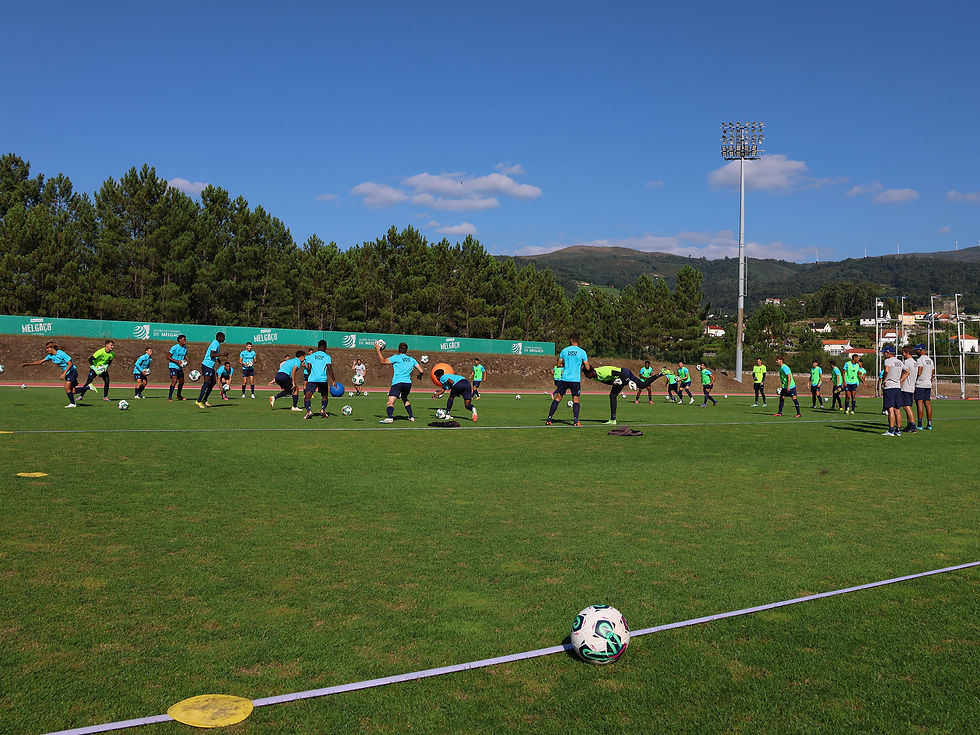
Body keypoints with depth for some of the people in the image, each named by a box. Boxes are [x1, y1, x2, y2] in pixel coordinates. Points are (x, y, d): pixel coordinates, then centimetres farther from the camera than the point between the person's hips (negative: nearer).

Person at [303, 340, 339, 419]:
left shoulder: (311, 356, 13)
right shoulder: (327, 356, 8)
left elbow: (309, 368, 6)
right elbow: (329, 369, -1)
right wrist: (333, 380, 2)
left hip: (312, 379, 0)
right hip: (323, 379, 0)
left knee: (307, 397, -4)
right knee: (325, 396, 20)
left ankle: (309, 411, -27)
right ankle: (323, 410, -1)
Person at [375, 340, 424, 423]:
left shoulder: (396, 357, 2)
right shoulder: (412, 359, 15)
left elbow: (383, 361, -4)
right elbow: (421, 371, 14)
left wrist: (378, 350, 5)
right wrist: (420, 375, 37)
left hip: (397, 382, -5)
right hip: (408, 383, 5)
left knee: (390, 402, -14)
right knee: (404, 398, 32)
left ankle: (390, 417, -39)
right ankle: (411, 416, 31)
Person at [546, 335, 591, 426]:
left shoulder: (564, 350, 4)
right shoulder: (582, 352, -1)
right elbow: (587, 368, 0)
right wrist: (585, 363, 21)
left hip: (564, 378, 2)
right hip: (576, 379, -1)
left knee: (557, 398, 9)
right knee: (575, 399, 5)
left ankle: (549, 419, 9)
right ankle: (575, 420, -9)